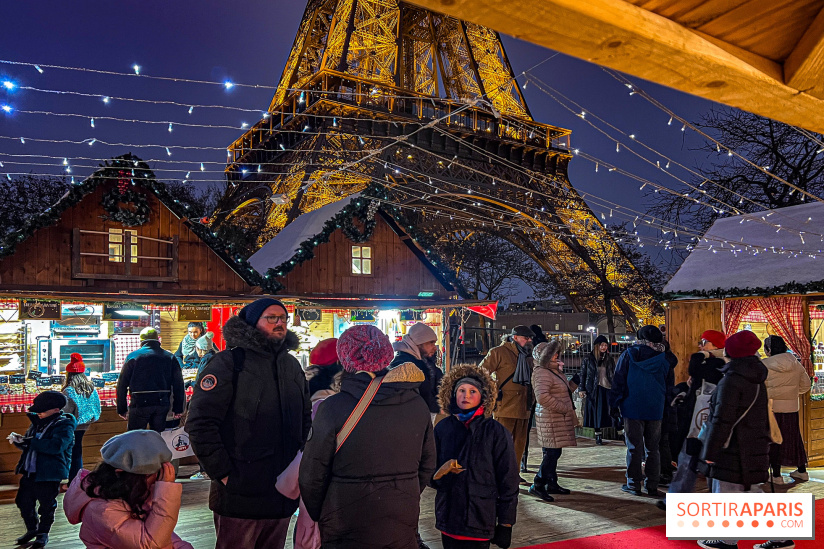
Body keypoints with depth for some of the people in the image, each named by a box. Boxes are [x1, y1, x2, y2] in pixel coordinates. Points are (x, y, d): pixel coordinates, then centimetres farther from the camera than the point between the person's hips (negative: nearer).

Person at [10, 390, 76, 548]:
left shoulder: (64, 426, -15)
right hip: (29, 472, 8)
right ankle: (32, 529, 37)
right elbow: (29, 444, 20)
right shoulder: (37, 422, 9)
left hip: (49, 475, -8)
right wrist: (19, 440, -4)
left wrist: (30, 441, -29)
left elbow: (56, 446, -31)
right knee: (24, 502, 16)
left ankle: (43, 534, 24)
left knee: (46, 506, 5)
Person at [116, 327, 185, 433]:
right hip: (162, 404, 3)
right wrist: (178, 409, 9)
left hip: (140, 404, -2)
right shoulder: (170, 357, 6)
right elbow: (178, 385, 5)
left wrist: (121, 409, 7)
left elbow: (122, 384, 0)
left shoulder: (133, 356, -1)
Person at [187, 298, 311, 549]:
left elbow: (305, 419, 23)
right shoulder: (228, 363, -8)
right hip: (240, 494, -6)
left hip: (283, 494, 6)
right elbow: (200, 424, -14)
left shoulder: (292, 365, 13)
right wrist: (222, 473, -15)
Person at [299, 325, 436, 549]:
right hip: (403, 530, 4)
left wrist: (318, 515, 8)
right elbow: (427, 465, 8)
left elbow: (312, 476, -10)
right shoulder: (418, 405, -3)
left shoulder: (333, 407, -17)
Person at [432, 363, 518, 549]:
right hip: (448, 518, 3)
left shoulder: (496, 432, -6)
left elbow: (508, 480, -2)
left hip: (481, 519, -3)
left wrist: (506, 523, -1)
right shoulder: (442, 428, 3)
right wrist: (439, 473, -12)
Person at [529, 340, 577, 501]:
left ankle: (552, 484, 23)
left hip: (559, 418, 10)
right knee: (552, 453, -10)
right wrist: (563, 408, -21)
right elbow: (542, 397, -28)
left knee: (553, 453, 14)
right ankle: (537, 485, -3)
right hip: (550, 419, -10)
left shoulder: (553, 370, 17)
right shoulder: (541, 373, -17)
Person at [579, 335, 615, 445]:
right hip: (594, 390, -2)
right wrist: (581, 389, -3)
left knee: (604, 413, 0)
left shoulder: (610, 359, 9)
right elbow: (583, 374, 3)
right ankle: (598, 436, 5)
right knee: (596, 413, 0)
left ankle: (600, 435, 9)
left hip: (607, 389, 2)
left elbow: (614, 374, 13)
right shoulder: (589, 359, 2)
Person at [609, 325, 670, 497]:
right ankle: (652, 485, 13)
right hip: (655, 410, 2)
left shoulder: (628, 355, -3)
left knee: (634, 447, 4)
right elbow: (669, 384, 11)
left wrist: (614, 405, 0)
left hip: (633, 408, -2)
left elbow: (618, 382, -4)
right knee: (652, 447, 10)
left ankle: (634, 484, 7)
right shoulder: (663, 359, 3)